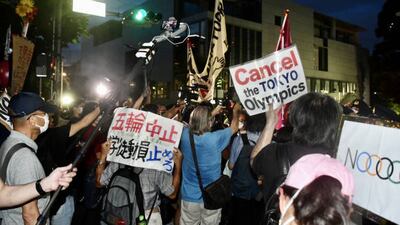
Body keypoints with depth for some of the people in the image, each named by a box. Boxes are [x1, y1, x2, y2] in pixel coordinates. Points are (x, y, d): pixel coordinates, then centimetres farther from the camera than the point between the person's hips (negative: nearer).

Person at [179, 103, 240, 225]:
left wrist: (212, 113, 22)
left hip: (189, 196, 3)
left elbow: (198, 121, 11)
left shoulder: (185, 135, -13)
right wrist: (236, 111, 17)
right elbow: (234, 127, -1)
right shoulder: (215, 139, -20)